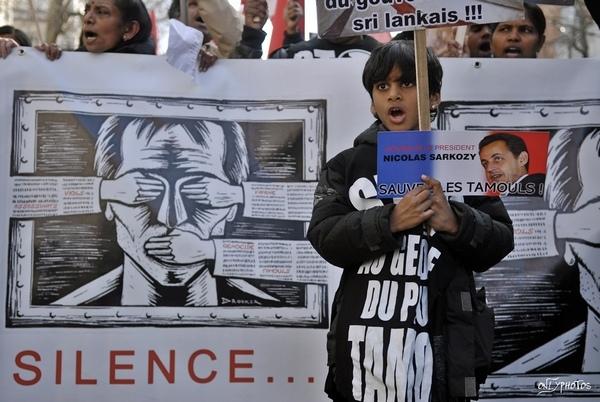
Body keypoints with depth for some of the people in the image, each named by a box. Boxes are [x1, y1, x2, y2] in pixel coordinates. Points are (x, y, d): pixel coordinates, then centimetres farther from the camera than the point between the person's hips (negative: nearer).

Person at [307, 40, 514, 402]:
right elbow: (325, 239, -3)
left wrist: (456, 223, -16)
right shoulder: (346, 165, 9)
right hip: (364, 336, 1)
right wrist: (390, 221, -17)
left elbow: (500, 244, 4)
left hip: (438, 340, -1)